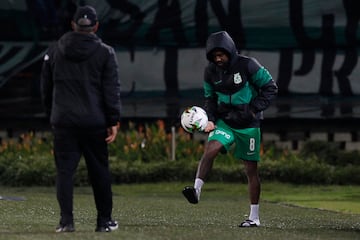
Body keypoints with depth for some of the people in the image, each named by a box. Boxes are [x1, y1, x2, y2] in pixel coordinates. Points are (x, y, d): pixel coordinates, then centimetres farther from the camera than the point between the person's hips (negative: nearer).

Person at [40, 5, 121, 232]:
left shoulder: (54, 52, 7)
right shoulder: (105, 53, -1)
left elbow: (46, 89, 13)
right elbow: (112, 90, -5)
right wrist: (114, 121, -3)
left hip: (63, 122, 1)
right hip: (94, 123, -1)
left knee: (65, 170, 1)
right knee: (99, 171, 9)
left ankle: (66, 220, -10)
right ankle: (104, 220, 14)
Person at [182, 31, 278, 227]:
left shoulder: (247, 65, -13)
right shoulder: (211, 72, 1)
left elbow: (271, 88, -7)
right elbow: (210, 98, 14)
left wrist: (252, 110, -16)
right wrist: (210, 119, -4)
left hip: (248, 124, -3)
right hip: (224, 122, 3)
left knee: (251, 169, 2)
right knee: (210, 149, -26)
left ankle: (254, 217, 10)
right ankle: (196, 190, -31)